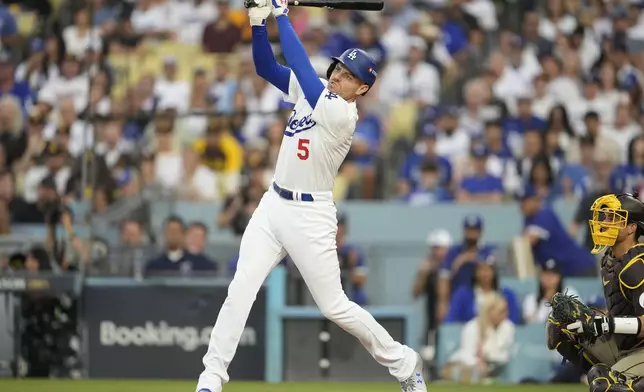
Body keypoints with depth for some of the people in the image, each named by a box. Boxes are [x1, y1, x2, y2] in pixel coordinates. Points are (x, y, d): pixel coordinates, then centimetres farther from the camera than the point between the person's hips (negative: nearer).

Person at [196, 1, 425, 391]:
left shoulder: (342, 114, -19)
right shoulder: (314, 92, 5)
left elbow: (301, 65, -25)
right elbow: (266, 66, 7)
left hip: (310, 217, -7)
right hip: (273, 206, 7)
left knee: (335, 306, 2)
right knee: (240, 290, -8)